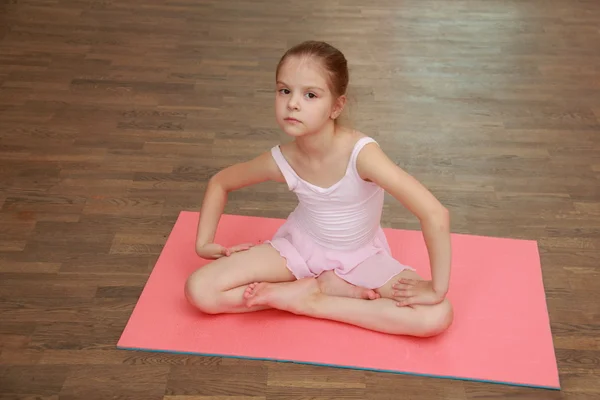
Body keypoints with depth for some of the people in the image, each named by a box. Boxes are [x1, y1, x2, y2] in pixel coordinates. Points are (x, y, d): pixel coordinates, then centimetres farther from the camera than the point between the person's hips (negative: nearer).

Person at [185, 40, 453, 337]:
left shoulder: (361, 153, -34)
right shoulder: (281, 161, -21)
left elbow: (435, 215, -37)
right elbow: (219, 183, 1)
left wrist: (437, 289, -30)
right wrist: (203, 243, -4)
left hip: (360, 255, -2)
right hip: (301, 245, 2)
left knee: (437, 317, -24)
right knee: (199, 291, -16)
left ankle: (308, 299, -16)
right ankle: (330, 286, -10)